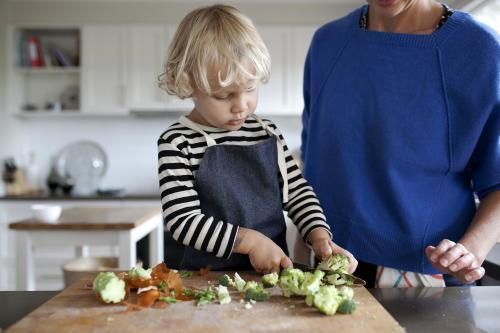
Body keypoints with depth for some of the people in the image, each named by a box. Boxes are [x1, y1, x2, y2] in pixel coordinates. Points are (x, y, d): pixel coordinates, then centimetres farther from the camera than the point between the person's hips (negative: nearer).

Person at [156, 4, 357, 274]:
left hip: (270, 272, 3)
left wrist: (319, 235, -3)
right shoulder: (177, 143, -6)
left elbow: (297, 192, 13)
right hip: (199, 278, -3)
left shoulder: (268, 134, 7)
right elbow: (182, 221, -11)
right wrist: (250, 241, -16)